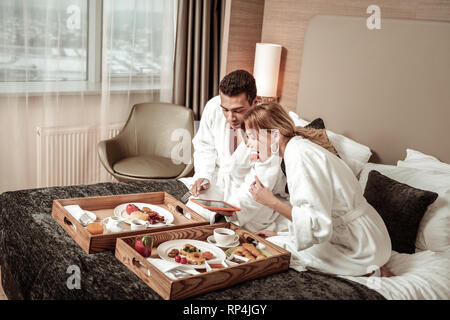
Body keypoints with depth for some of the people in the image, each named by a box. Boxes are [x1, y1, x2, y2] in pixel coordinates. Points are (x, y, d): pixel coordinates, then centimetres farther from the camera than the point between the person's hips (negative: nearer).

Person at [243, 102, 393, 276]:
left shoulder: (299, 155, -21)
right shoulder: (299, 149, 11)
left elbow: (319, 225, -27)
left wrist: (272, 202, -22)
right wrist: (279, 234, 13)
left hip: (359, 249, -10)